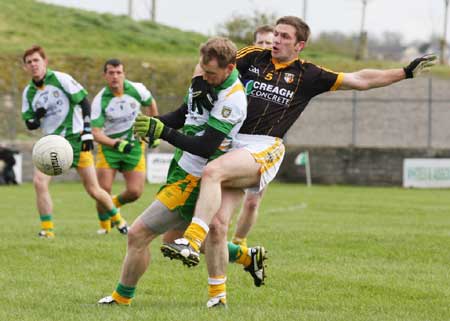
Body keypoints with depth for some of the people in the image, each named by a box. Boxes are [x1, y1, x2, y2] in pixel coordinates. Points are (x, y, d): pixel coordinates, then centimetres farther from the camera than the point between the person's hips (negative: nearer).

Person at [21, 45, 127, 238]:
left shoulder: (60, 79, -10)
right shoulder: (29, 92, 5)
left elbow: (84, 102, -8)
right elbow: (29, 124, 9)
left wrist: (87, 131, -13)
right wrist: (37, 118, -14)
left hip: (75, 138, -4)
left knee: (93, 190, 1)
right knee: (39, 181, -18)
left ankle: (118, 219, 26)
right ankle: (47, 230, -10)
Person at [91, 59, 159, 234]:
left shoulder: (137, 89, -11)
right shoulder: (100, 100, -17)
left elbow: (151, 104, 12)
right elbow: (96, 132, -21)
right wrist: (116, 143, -37)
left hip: (134, 146, 2)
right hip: (109, 146, -2)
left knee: (135, 192, -7)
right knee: (104, 189, -13)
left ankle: (114, 204, 27)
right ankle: (104, 225, 12)